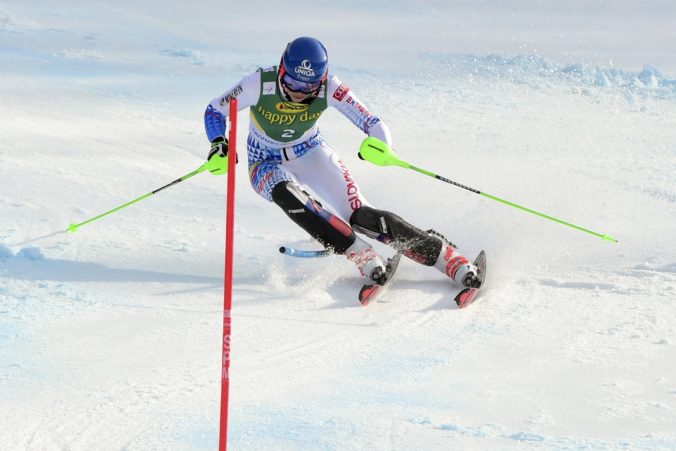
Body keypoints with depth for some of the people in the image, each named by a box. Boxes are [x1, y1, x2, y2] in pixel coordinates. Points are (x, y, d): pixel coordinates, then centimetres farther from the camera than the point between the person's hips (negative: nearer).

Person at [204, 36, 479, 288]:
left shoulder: (329, 89, -26)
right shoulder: (260, 84, -28)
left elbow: (371, 123, -28)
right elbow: (215, 111, -14)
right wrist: (219, 143, -34)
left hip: (310, 153, 0)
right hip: (267, 164, 0)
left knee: (360, 215, -19)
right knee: (287, 195, -37)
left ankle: (448, 257, -16)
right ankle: (360, 255, -30)